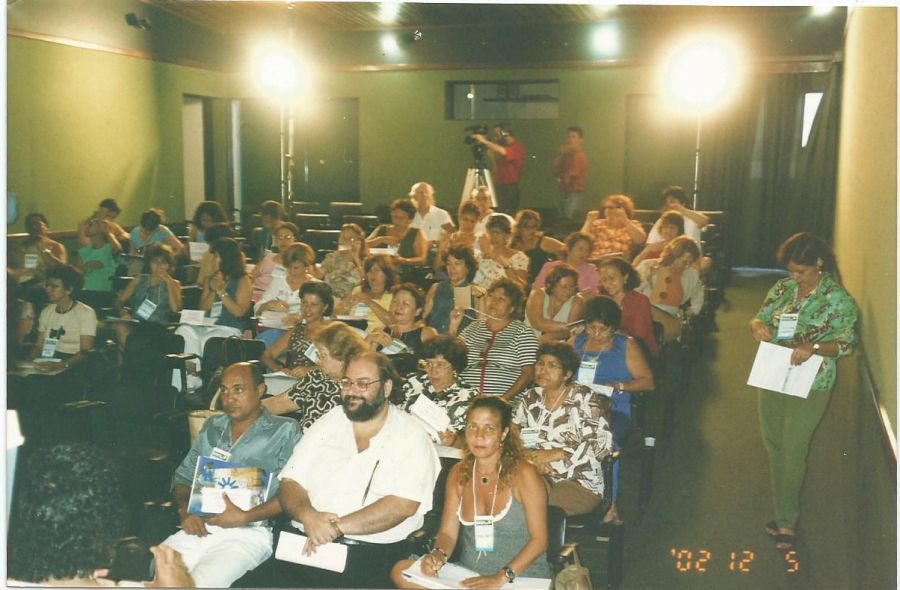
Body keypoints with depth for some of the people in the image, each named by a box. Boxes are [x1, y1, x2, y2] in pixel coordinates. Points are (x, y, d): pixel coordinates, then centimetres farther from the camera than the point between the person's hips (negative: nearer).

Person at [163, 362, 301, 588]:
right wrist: (185, 510, 2)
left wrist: (245, 517, -15)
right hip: (199, 527, 5)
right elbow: (183, 476, 23)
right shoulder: (212, 427, 21)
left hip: (248, 532, -4)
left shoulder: (284, 431, 5)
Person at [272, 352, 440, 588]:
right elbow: (290, 483, 9)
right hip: (305, 544, 3)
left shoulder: (411, 437, 1)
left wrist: (337, 526, -17)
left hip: (371, 553, -3)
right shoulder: (328, 423, 15)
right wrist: (308, 516, -13)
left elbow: (402, 505, -11)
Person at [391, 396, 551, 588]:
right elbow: (448, 533, 7)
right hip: (468, 574, 6)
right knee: (401, 571, -15)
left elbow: (539, 539, -10)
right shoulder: (459, 473, 7)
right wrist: (438, 555, -16)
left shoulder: (523, 473, -9)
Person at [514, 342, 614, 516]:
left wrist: (555, 454, -15)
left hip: (581, 484, -4)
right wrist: (532, 457, -12)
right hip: (538, 476, 4)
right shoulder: (531, 398, 12)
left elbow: (602, 444, -11)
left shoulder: (583, 398, -3)